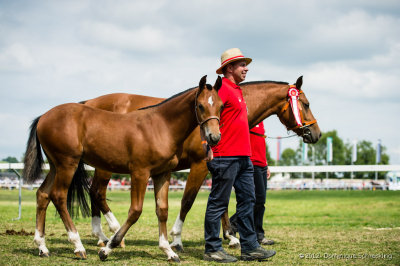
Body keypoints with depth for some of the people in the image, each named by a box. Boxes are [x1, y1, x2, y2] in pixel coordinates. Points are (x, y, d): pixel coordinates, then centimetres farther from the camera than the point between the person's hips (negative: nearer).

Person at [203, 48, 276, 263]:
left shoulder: (237, 90, 19)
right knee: (218, 203, -2)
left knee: (247, 200, 10)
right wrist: (209, 148, -23)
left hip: (244, 157, 10)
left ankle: (249, 248, 14)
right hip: (226, 157, -10)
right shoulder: (222, 88, -10)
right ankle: (212, 249, 5)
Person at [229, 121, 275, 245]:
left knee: (260, 202, 8)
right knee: (259, 199, -11)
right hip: (252, 164, -9)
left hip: (261, 166, 9)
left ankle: (258, 235, 13)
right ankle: (232, 224, 0)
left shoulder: (260, 120, 19)